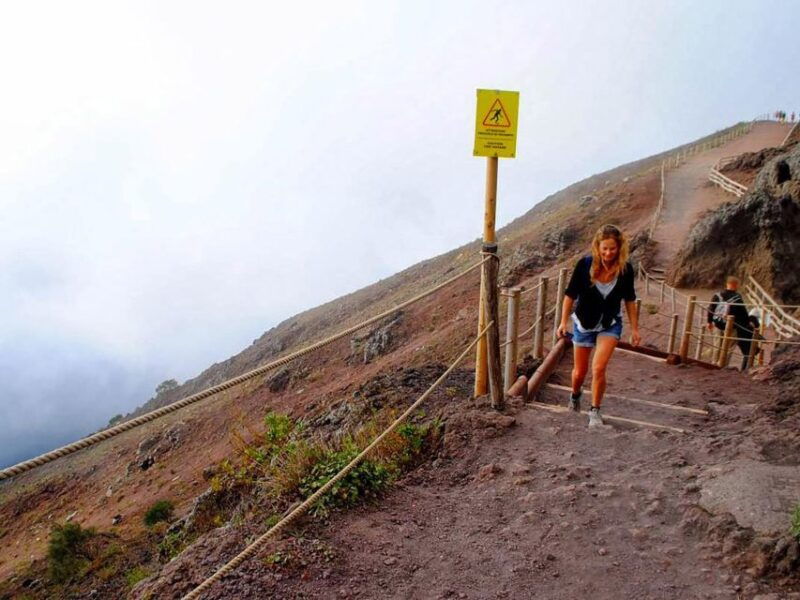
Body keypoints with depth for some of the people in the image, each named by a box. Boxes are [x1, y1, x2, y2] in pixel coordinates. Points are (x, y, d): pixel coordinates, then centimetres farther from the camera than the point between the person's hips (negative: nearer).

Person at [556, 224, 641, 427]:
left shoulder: (625, 269, -14)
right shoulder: (585, 264, -19)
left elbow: (629, 300, 0)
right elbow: (570, 294, -9)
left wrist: (635, 329, 3)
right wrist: (563, 322, -11)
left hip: (610, 325, 0)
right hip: (584, 323, 0)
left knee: (598, 369, -15)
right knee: (580, 372, 13)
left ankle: (595, 411, 5)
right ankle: (575, 395, 46)